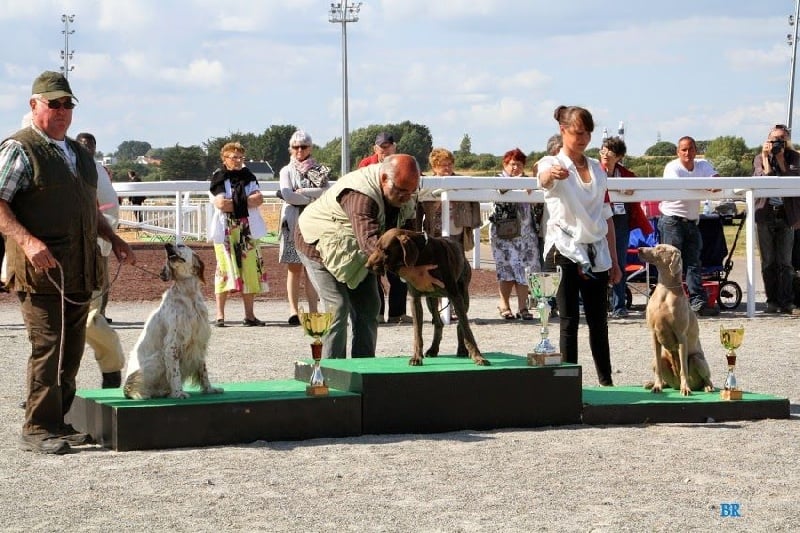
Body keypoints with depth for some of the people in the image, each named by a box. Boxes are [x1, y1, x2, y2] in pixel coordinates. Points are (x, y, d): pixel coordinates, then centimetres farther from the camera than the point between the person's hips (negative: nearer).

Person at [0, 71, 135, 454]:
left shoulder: (79, 153, 21)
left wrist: (112, 238, 18)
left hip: (79, 271, 8)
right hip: (41, 267, -8)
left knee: (72, 348, 9)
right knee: (47, 346, -9)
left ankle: (60, 422, 17)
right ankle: (37, 429, -3)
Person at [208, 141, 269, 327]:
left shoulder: (248, 176, 14)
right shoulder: (219, 177, 1)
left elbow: (259, 199, 0)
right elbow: (220, 203, -14)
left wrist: (237, 202, -11)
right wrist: (248, 202, -5)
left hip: (247, 230, 4)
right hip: (225, 230, -4)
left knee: (250, 270, 0)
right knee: (225, 270, -7)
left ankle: (249, 315, 5)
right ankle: (220, 315, -4)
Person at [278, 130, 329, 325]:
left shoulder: (320, 170, 13)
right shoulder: (287, 171, 10)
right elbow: (288, 196, -6)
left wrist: (303, 192, -9)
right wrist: (313, 198, -6)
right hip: (293, 223, -1)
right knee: (294, 269, -3)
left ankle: (313, 310, -5)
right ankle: (293, 310, -3)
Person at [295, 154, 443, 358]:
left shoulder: (406, 199, -11)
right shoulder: (360, 195, -40)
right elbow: (371, 242, -50)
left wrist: (417, 268, -22)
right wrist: (409, 274, -56)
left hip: (354, 253, 8)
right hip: (319, 244, -8)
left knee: (368, 307, 4)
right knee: (338, 307, -17)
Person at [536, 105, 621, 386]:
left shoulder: (597, 168, 13)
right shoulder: (552, 164, -5)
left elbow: (606, 215, 16)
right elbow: (543, 180, -31)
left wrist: (614, 260, 13)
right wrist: (551, 174, -57)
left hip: (596, 252, 5)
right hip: (566, 250, -5)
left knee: (598, 320, 9)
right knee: (569, 321, -4)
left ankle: (606, 381, 19)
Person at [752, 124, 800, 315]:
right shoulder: (760, 158, 6)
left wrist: (781, 158, -11)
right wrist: (766, 157, -12)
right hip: (765, 214, 1)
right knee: (768, 262, 4)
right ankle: (772, 301, 10)